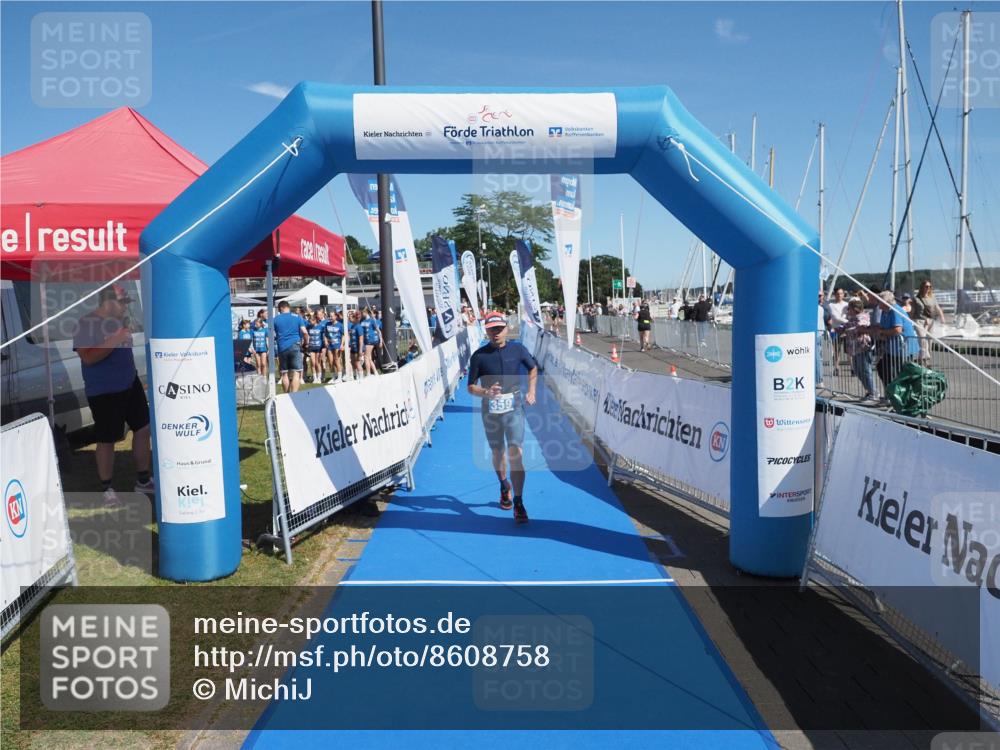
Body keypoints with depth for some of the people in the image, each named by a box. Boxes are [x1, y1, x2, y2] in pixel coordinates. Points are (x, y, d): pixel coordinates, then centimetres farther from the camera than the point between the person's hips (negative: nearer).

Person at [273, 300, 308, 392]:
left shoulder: (275, 319, 7)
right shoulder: (297, 317, 5)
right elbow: (305, 332, -3)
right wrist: (305, 342, 12)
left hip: (282, 348, 2)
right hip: (295, 346, -2)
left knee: (284, 374, 11)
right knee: (296, 373, -6)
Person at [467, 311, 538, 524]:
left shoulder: (517, 349, -1)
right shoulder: (479, 355, -6)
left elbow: (533, 368, 17)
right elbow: (471, 387, -3)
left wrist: (531, 391, 5)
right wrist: (486, 392, -24)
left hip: (514, 409, -1)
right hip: (491, 411, 1)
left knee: (515, 454, -12)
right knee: (498, 453, 16)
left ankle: (518, 503, -8)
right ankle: (504, 487, 45)